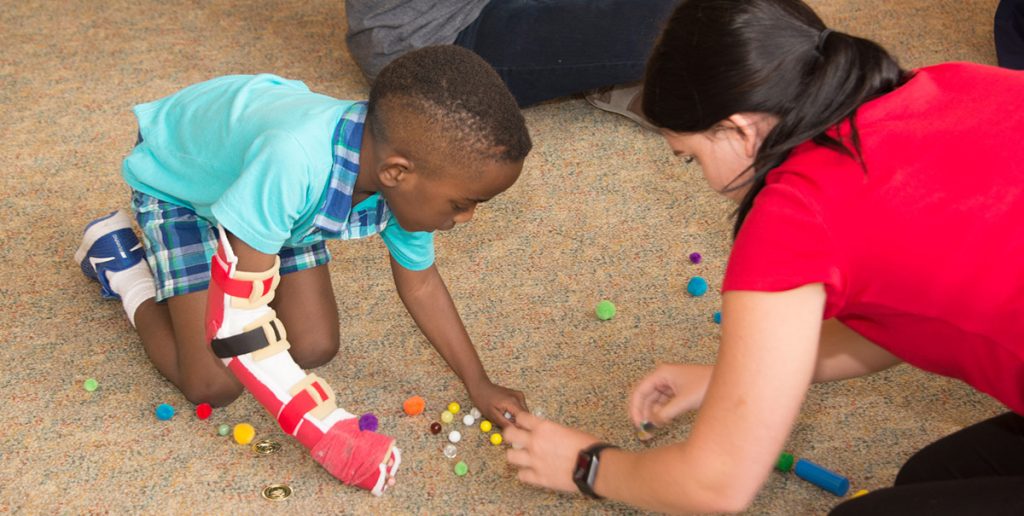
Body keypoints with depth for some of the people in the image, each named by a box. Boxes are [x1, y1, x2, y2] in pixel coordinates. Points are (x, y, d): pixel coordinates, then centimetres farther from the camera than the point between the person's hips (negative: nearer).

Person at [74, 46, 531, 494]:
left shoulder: (408, 178, -27)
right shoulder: (294, 161, -48)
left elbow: (419, 282, -6)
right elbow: (235, 325, -41)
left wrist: (478, 385, -5)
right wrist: (330, 435, -38)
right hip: (178, 179, -5)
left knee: (314, 350, 1)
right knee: (215, 386, -8)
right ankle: (119, 258, 14)